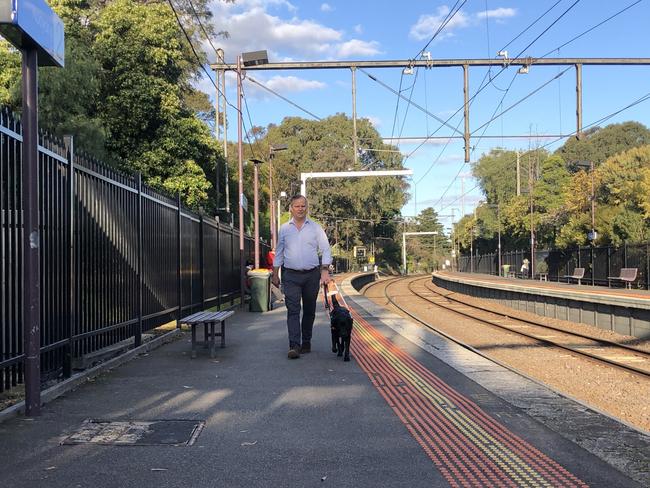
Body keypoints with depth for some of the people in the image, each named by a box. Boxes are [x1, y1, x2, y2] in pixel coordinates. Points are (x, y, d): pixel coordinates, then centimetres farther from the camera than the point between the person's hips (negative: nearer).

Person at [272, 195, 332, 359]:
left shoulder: (316, 228, 3)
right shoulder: (284, 229, 8)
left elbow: (326, 250, 0)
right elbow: (279, 253, 14)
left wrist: (325, 270, -14)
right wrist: (275, 274, 13)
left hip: (312, 275, 0)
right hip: (291, 275, 0)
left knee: (309, 310, 9)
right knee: (293, 310, -11)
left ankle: (306, 342, 23)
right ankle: (294, 346, -16)